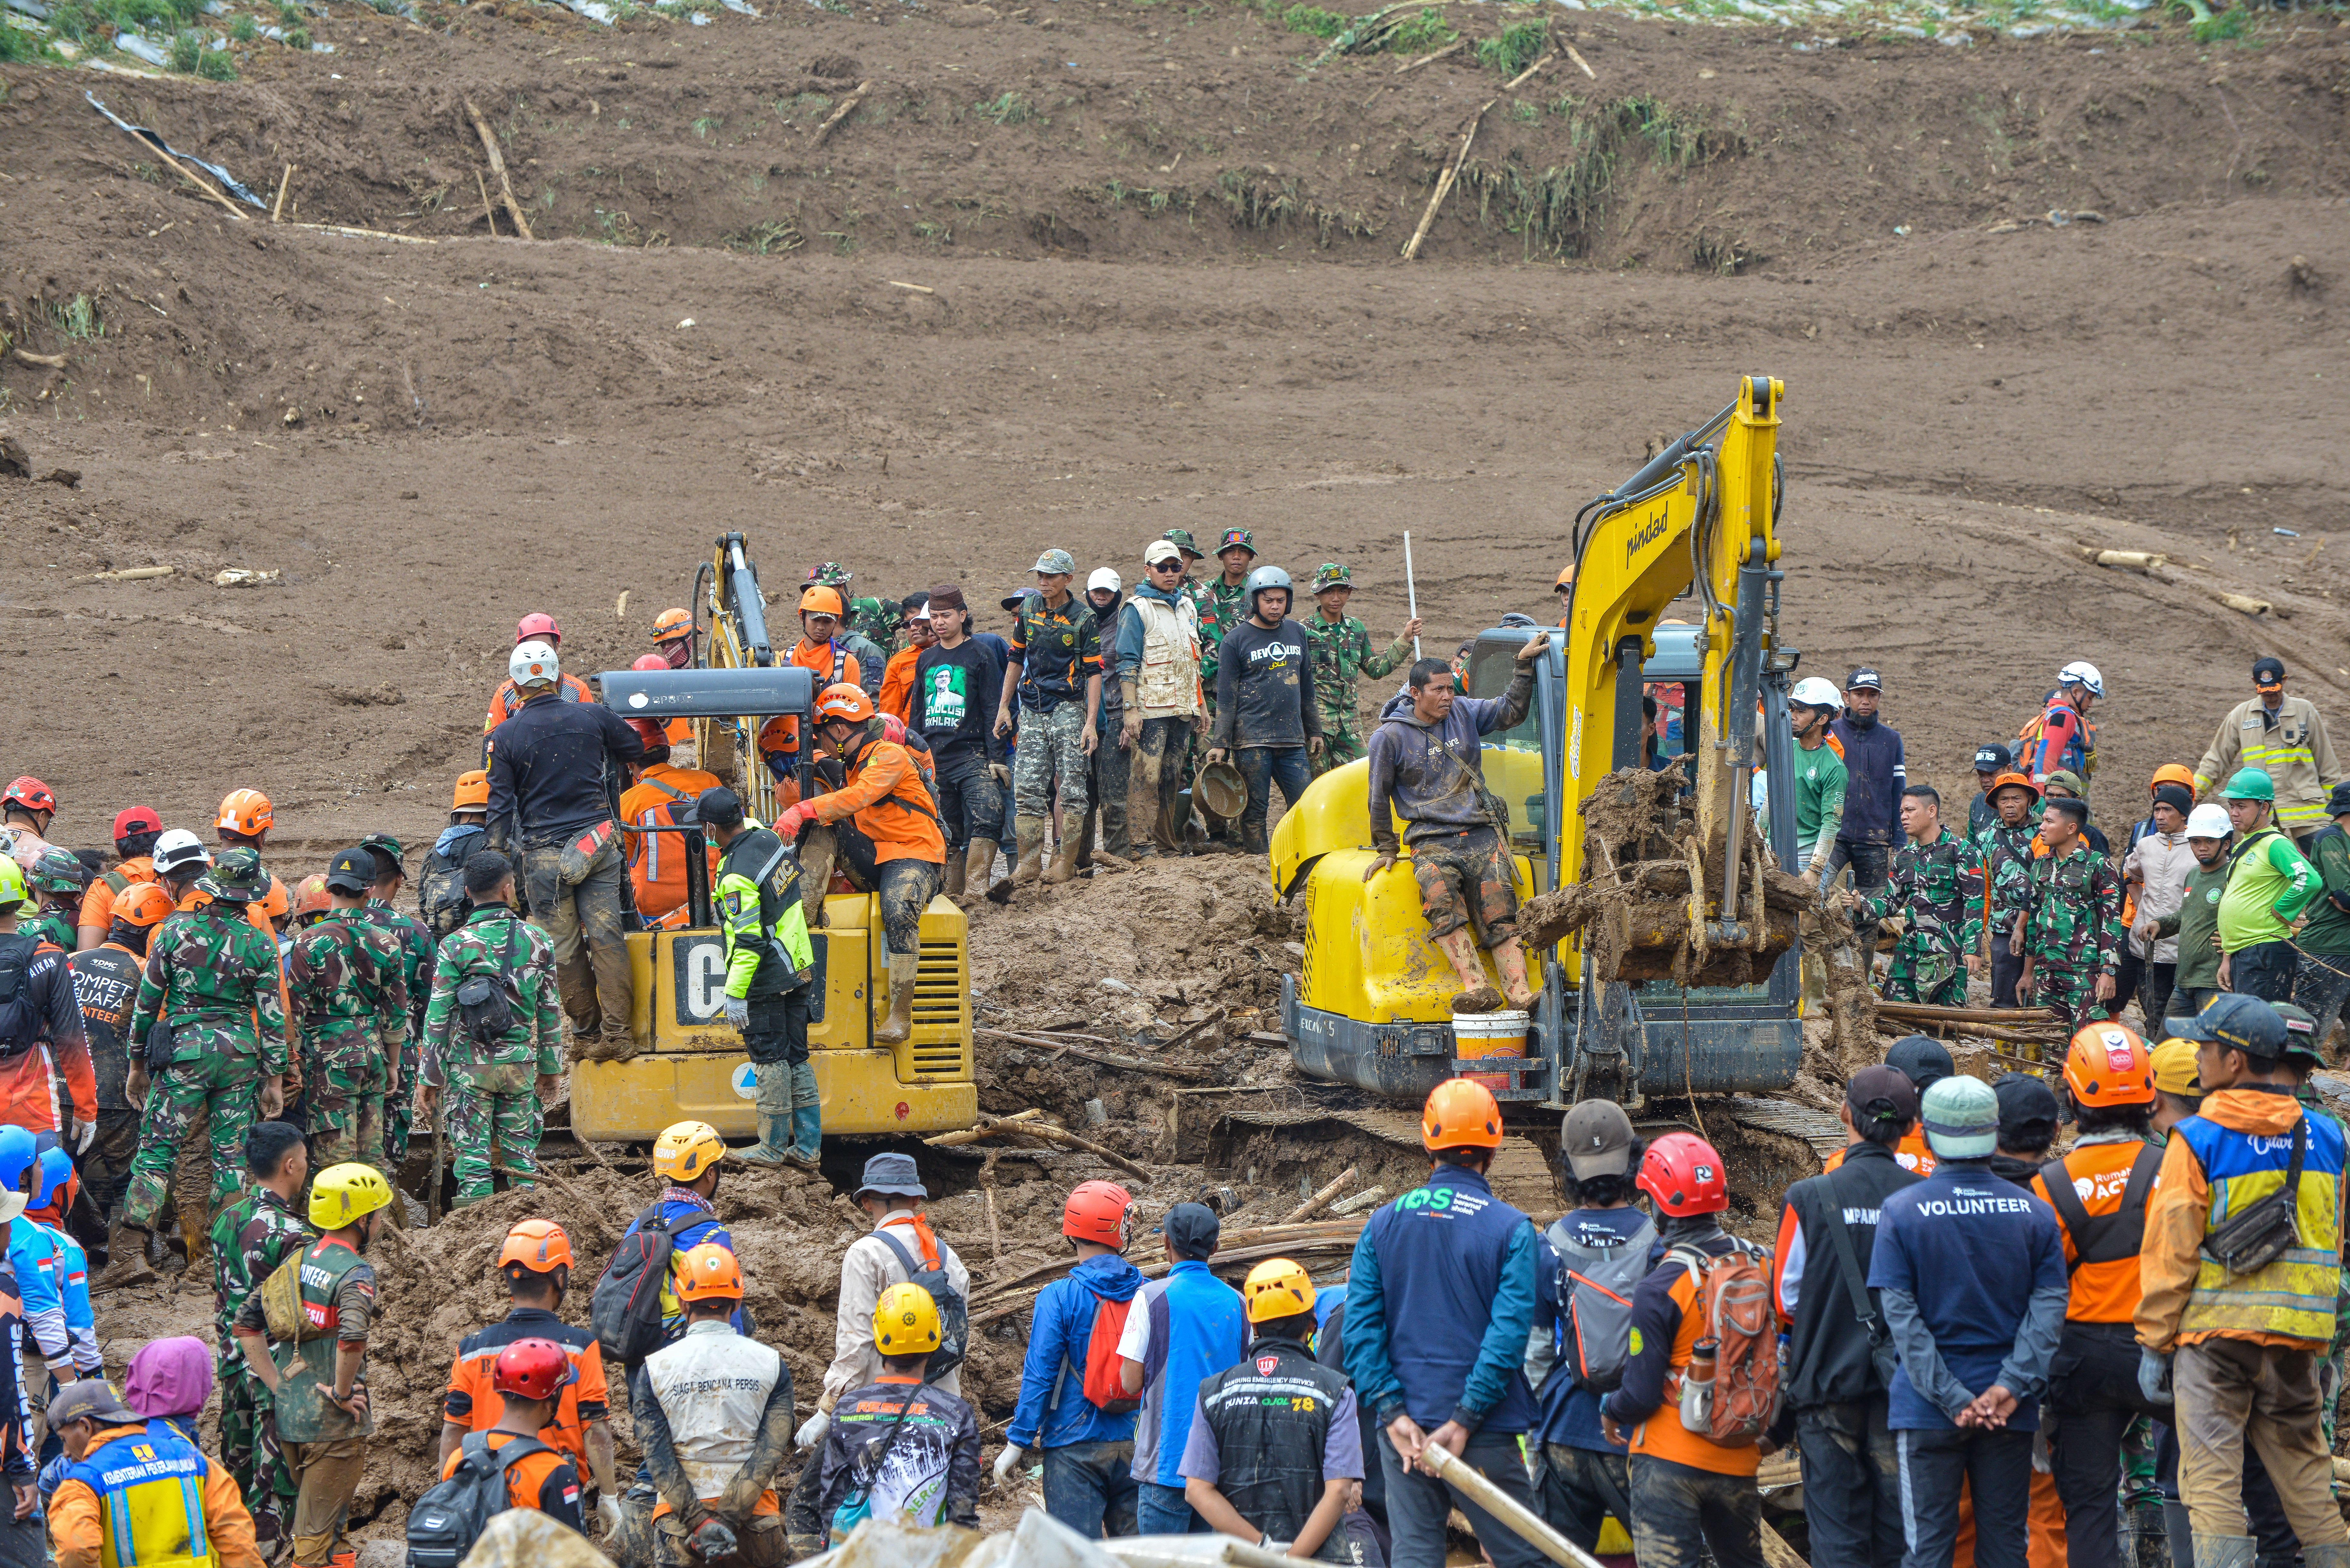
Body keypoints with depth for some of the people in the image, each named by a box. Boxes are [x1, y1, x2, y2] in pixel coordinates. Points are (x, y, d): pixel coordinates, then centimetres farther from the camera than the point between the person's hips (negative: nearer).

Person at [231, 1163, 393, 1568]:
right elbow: (352, 1339, -32)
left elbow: (247, 1323, 10)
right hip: (333, 1424, -7)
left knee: (323, 1523, 22)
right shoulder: (355, 1272, -14)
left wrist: (278, 1384, 9)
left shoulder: (297, 1260, 8)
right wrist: (343, 1393, -17)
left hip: (288, 1415, 7)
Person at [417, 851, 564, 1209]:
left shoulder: (455, 945, -7)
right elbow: (550, 1013, 8)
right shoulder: (538, 941, 1)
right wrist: (551, 1069, 19)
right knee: (523, 1157, 10)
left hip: (470, 1066, -2)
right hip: (521, 1065, 2)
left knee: (472, 1156, 1)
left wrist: (429, 1081, -1)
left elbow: (438, 1018, -7)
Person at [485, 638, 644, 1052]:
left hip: (543, 854, -1)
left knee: (564, 948, 7)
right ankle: (615, 1032, -3)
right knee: (606, 937, 1)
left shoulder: (505, 736, -3)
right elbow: (636, 753, 18)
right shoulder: (594, 717, 1)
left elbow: (501, 806, -3)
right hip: (598, 843, 1)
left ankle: (590, 1033, 12)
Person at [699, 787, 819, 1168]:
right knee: (797, 1057, 11)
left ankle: (773, 1147, 9)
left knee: (770, 1059, 1)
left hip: (765, 980, -8)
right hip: (797, 969, 8)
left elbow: (749, 941, -25)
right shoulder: (768, 839, 1)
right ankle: (808, 1147, 15)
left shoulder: (737, 875, -23)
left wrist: (735, 994, -20)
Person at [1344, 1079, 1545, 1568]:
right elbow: (1509, 1331, -14)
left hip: (1404, 1434, 3)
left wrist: (1393, 1413, -7)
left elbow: (1360, 1327, -2)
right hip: (1483, 1435, -3)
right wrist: (1464, 1422, -14)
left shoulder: (1383, 1224, 5)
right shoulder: (1511, 1230, -5)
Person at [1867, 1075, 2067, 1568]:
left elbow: (1901, 1316, -9)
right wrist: (2012, 1386, -10)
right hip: (2011, 1412, 2)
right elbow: (2049, 1305, -5)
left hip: (1927, 1410, -2)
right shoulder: (2034, 1214, 1)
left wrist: (1952, 1398, -10)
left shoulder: (1900, 1212, -5)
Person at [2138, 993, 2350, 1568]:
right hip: (2299, 1336, 5)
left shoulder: (2197, 1140, -8)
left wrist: (2154, 1342, -2)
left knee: (2211, 1483, -3)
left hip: (2215, 1332, -5)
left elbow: (2170, 1251, -8)